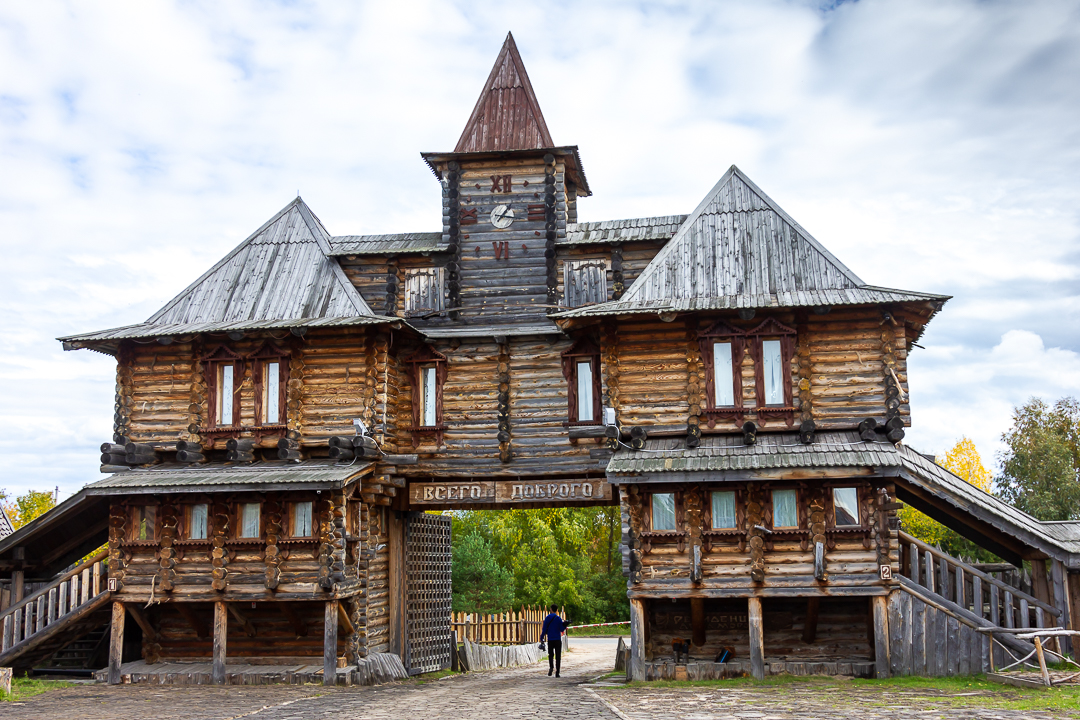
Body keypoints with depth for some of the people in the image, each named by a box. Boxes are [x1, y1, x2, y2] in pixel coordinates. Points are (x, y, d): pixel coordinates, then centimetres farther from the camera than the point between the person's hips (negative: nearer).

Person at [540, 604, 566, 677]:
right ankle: (557, 672, -3)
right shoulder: (558, 618, -3)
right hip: (558, 639, -1)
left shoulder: (547, 618, 3)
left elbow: (544, 629, 3)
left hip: (550, 640, 1)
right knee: (558, 656, 3)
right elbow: (561, 629, -7)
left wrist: (541, 638, 10)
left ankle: (551, 667, -16)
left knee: (550, 655, 12)